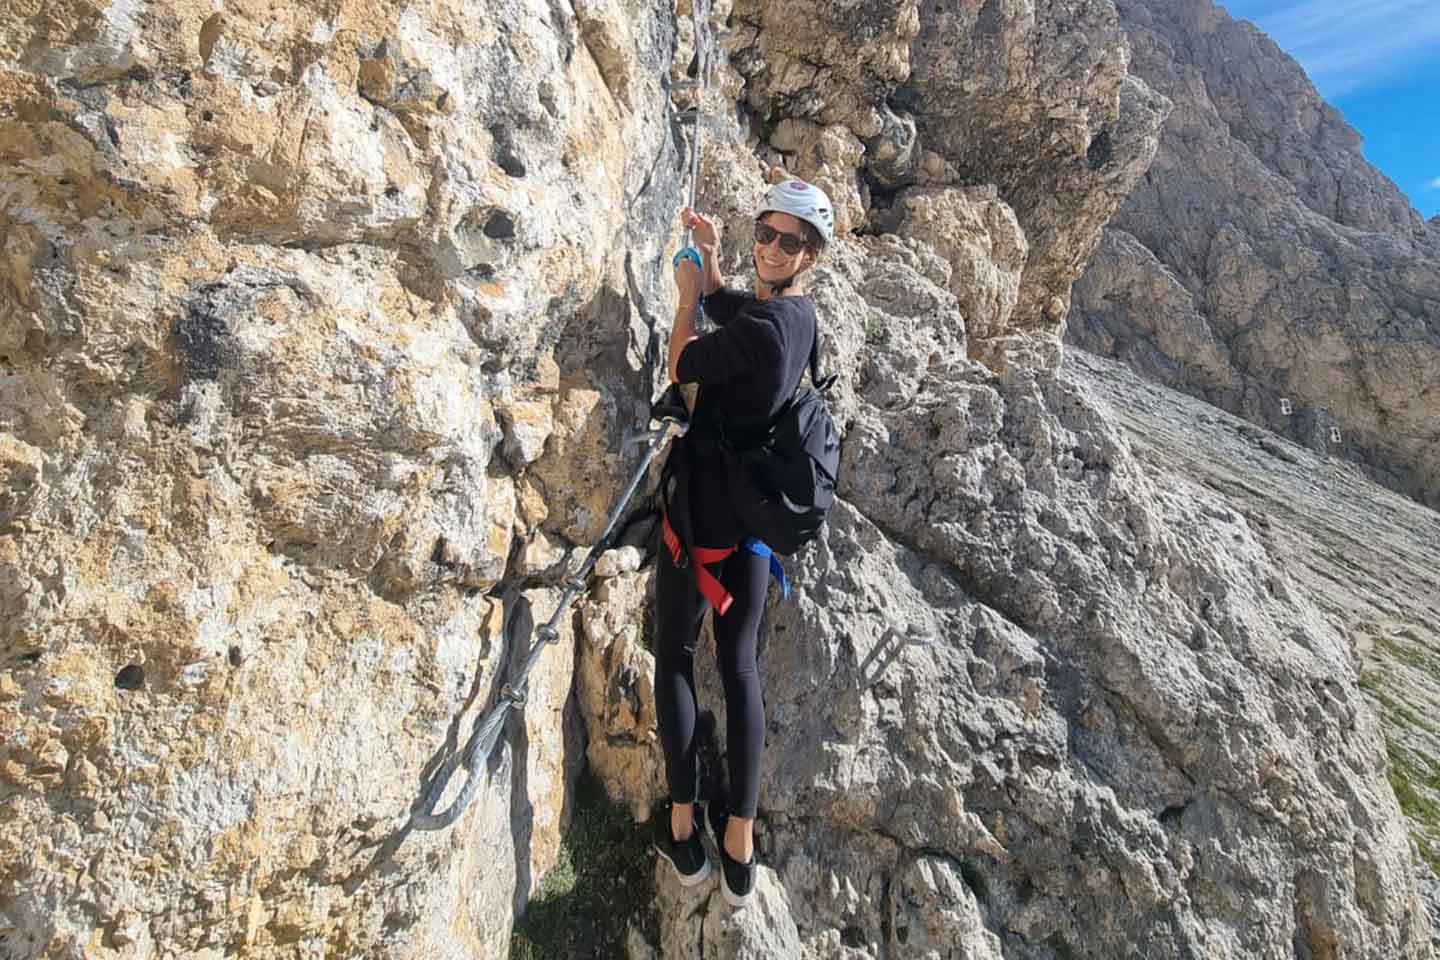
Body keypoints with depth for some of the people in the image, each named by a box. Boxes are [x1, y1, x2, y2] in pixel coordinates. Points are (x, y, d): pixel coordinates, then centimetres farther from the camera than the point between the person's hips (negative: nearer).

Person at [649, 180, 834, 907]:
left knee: (673, 654, 9)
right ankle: (739, 849, 17)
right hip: (759, 514, 8)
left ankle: (684, 831, 16)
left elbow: (680, 368, -7)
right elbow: (721, 304, 25)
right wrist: (709, 255, 10)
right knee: (740, 666, 11)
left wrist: (686, 292, 5)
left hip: (704, 512, -8)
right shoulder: (797, 312, 7)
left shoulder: (761, 325, -22)